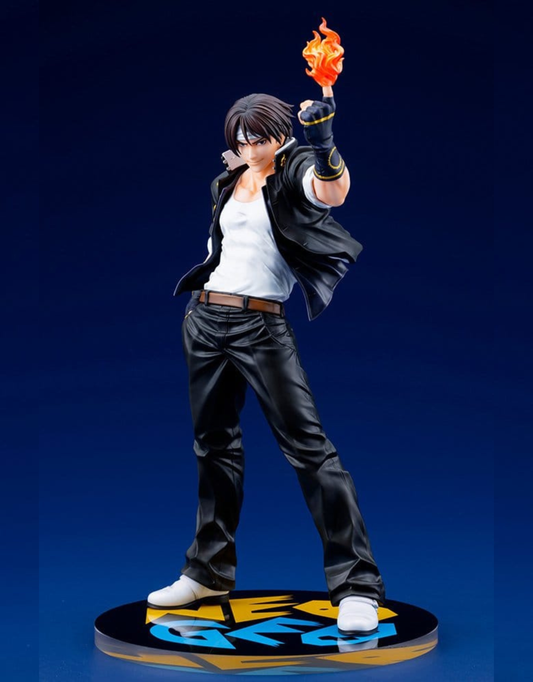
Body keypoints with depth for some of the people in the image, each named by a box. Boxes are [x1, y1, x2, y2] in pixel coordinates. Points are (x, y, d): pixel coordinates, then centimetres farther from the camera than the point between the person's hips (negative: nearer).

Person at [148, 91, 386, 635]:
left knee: (308, 444, -11)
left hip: (263, 326, -6)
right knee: (214, 445, 13)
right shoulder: (227, 184, 15)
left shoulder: (295, 172, -3)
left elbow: (334, 191, -27)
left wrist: (323, 141, -44)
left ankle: (355, 585, -7)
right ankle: (209, 573, 27)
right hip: (206, 320, 6)